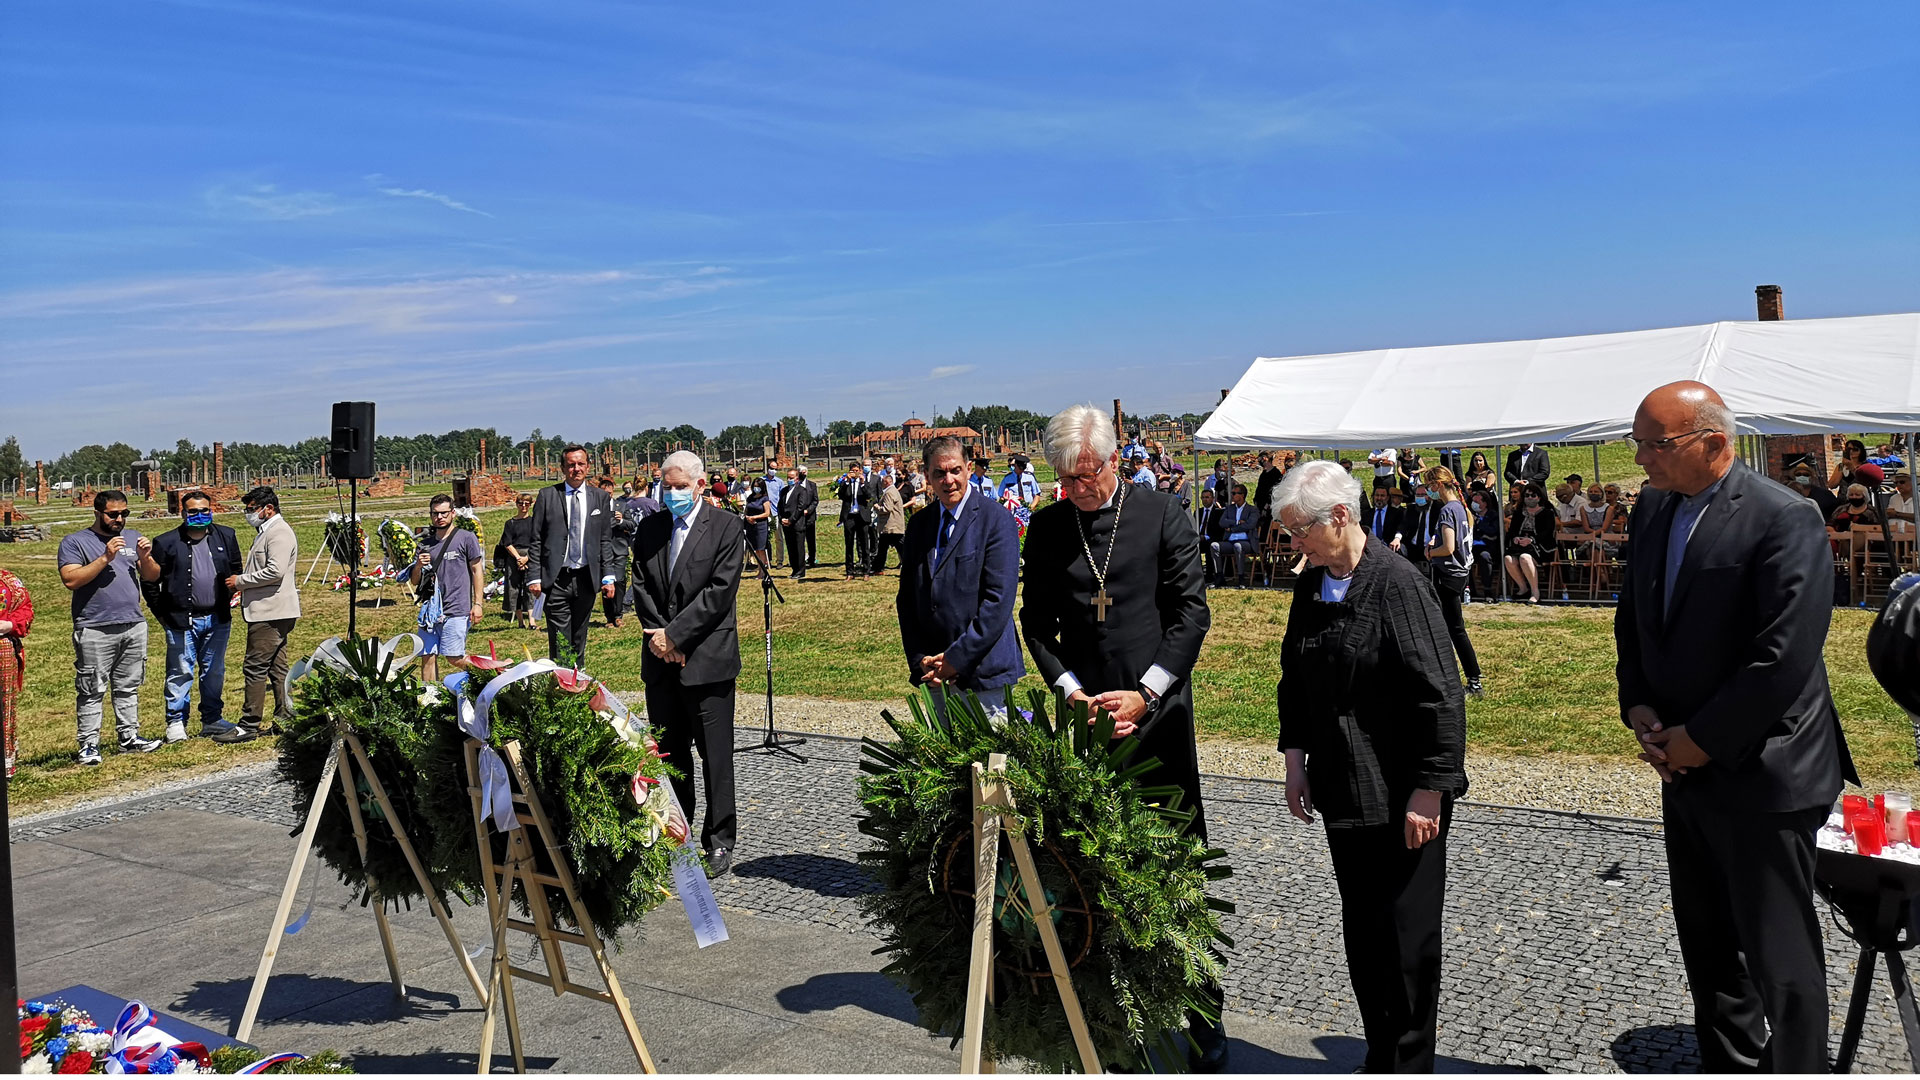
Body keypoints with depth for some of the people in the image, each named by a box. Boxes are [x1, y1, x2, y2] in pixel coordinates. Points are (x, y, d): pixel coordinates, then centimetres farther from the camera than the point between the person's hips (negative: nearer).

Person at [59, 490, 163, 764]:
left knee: (129, 687, 11)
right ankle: (89, 745, 2)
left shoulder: (133, 537, 14)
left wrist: (145, 558, -8)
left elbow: (152, 576, 12)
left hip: (134, 625, 5)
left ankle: (129, 737, 17)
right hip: (94, 630, -5)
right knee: (92, 691, -2)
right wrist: (105, 558, -19)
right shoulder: (74, 542, -1)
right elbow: (70, 580, -13)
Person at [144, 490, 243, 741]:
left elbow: (236, 570, 17)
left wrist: (230, 598, 8)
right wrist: (162, 615, -1)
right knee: (181, 673, 1)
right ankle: (176, 721, 12)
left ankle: (212, 720, 21)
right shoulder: (166, 543, -3)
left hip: (218, 620, 3)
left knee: (214, 672, 11)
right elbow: (150, 582, 1)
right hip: (181, 621, -3)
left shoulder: (226, 537, 6)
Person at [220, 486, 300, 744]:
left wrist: (240, 580, -13)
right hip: (269, 611, 11)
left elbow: (275, 571, -24)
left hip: (271, 612, -11)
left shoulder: (279, 533, -13)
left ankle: (249, 725, -5)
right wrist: (242, 584, 11)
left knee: (255, 668, -8)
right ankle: (285, 718, 19)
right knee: (277, 667, 13)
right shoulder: (266, 532, 21)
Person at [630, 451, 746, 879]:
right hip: (661, 658, 5)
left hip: (707, 658, -5)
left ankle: (720, 841, 11)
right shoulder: (650, 527, 11)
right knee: (669, 752, 12)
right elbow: (641, 585, 8)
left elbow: (720, 591, -12)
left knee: (715, 753, 0)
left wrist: (675, 634, -14)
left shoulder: (726, 526, -4)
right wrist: (657, 634, -6)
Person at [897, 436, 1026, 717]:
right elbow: (906, 599, 11)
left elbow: (998, 599, -14)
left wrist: (956, 659, -15)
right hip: (935, 674, 5)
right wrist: (919, 660, 0)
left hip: (982, 670, -5)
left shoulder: (996, 520, -8)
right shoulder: (918, 524, 10)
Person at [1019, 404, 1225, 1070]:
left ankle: (1204, 1016, 14)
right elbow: (1036, 623, 8)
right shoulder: (1045, 528, 6)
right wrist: (1071, 691, -5)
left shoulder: (1163, 516, -1)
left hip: (1159, 716, -2)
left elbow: (1191, 612, -2)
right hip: (1085, 716, 2)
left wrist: (1145, 694, -9)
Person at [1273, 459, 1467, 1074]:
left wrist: (1429, 791, -18)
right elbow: (1295, 677, 18)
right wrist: (1296, 756, 12)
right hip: (1344, 791, 7)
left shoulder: (1396, 584, -17)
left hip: (1403, 797, -7)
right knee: (1361, 931, 14)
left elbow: (1440, 695, -18)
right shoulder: (1311, 584, 6)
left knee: (1409, 936, 4)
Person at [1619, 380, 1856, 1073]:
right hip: (1686, 767, 8)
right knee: (1706, 945, 18)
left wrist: (1701, 740, -15)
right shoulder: (1652, 509, 6)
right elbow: (1633, 620, 15)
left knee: (1780, 959, 4)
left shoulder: (1785, 520, -17)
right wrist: (1639, 707, 1)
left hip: (1763, 776, -7)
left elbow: (1784, 659, -21)